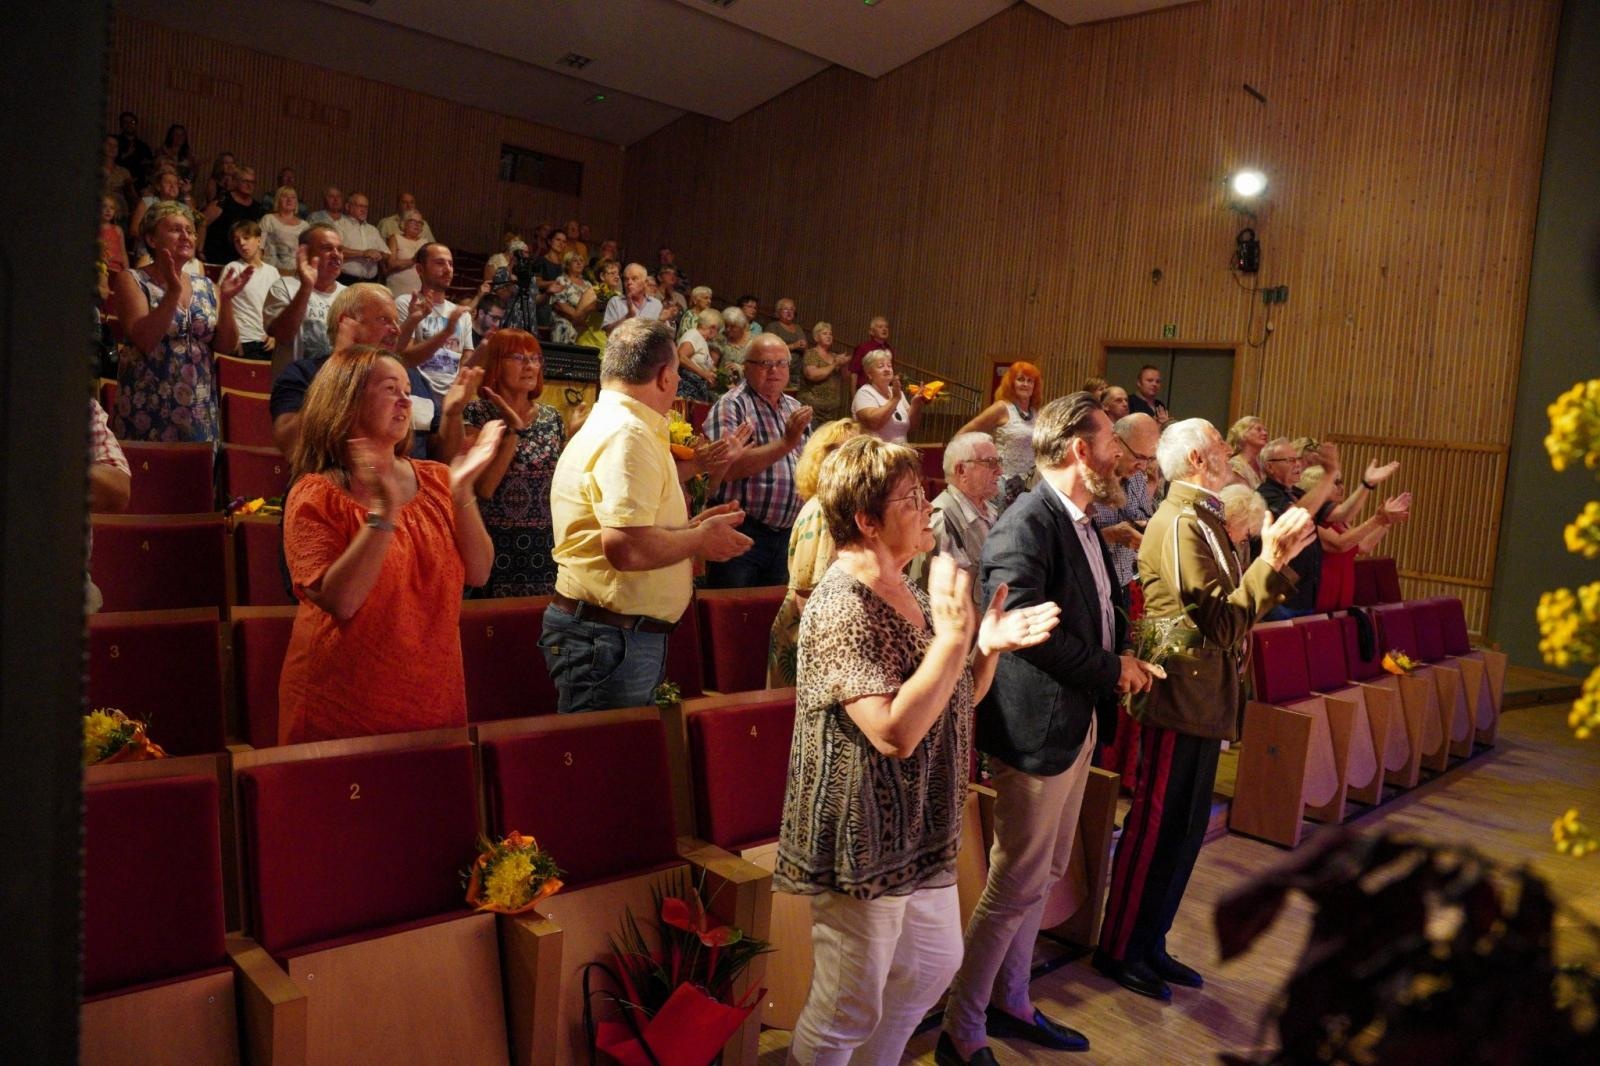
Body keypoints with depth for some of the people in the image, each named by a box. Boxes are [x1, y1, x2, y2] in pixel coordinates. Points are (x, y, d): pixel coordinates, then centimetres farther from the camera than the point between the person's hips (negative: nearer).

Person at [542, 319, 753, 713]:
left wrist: (691, 526, 15)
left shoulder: (609, 426, 17)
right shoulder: (627, 437, -17)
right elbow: (625, 548, -28)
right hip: (610, 635, -10)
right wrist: (700, 540, -13)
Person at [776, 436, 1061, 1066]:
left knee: (933, 967, 25)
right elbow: (896, 731, -32)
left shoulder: (910, 593, 7)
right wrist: (954, 634, -29)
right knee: (846, 1012, 7)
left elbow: (951, 703, 14)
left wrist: (990, 647, -2)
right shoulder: (842, 608, -23)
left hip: (922, 836, 10)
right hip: (866, 843, -10)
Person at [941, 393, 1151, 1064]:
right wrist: (1113, 670, -17)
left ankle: (1010, 1002, 36)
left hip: (1078, 724, 10)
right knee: (1016, 887, 1)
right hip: (1036, 728, -10)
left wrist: (1123, 659, -2)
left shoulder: (1081, 523, 11)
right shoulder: (1026, 525, -20)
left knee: (1043, 876, 20)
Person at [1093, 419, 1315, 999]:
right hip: (1180, 705, -10)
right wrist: (1271, 562, -23)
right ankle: (1118, 949, 16)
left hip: (1203, 705, 10)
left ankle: (1150, 945, 29)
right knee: (1154, 830, 1)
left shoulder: (1203, 519, 15)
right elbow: (1224, 624, -22)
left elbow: (1232, 609, 11)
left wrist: (1277, 558, 5)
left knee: (1184, 832, 17)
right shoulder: (1180, 525, -18)